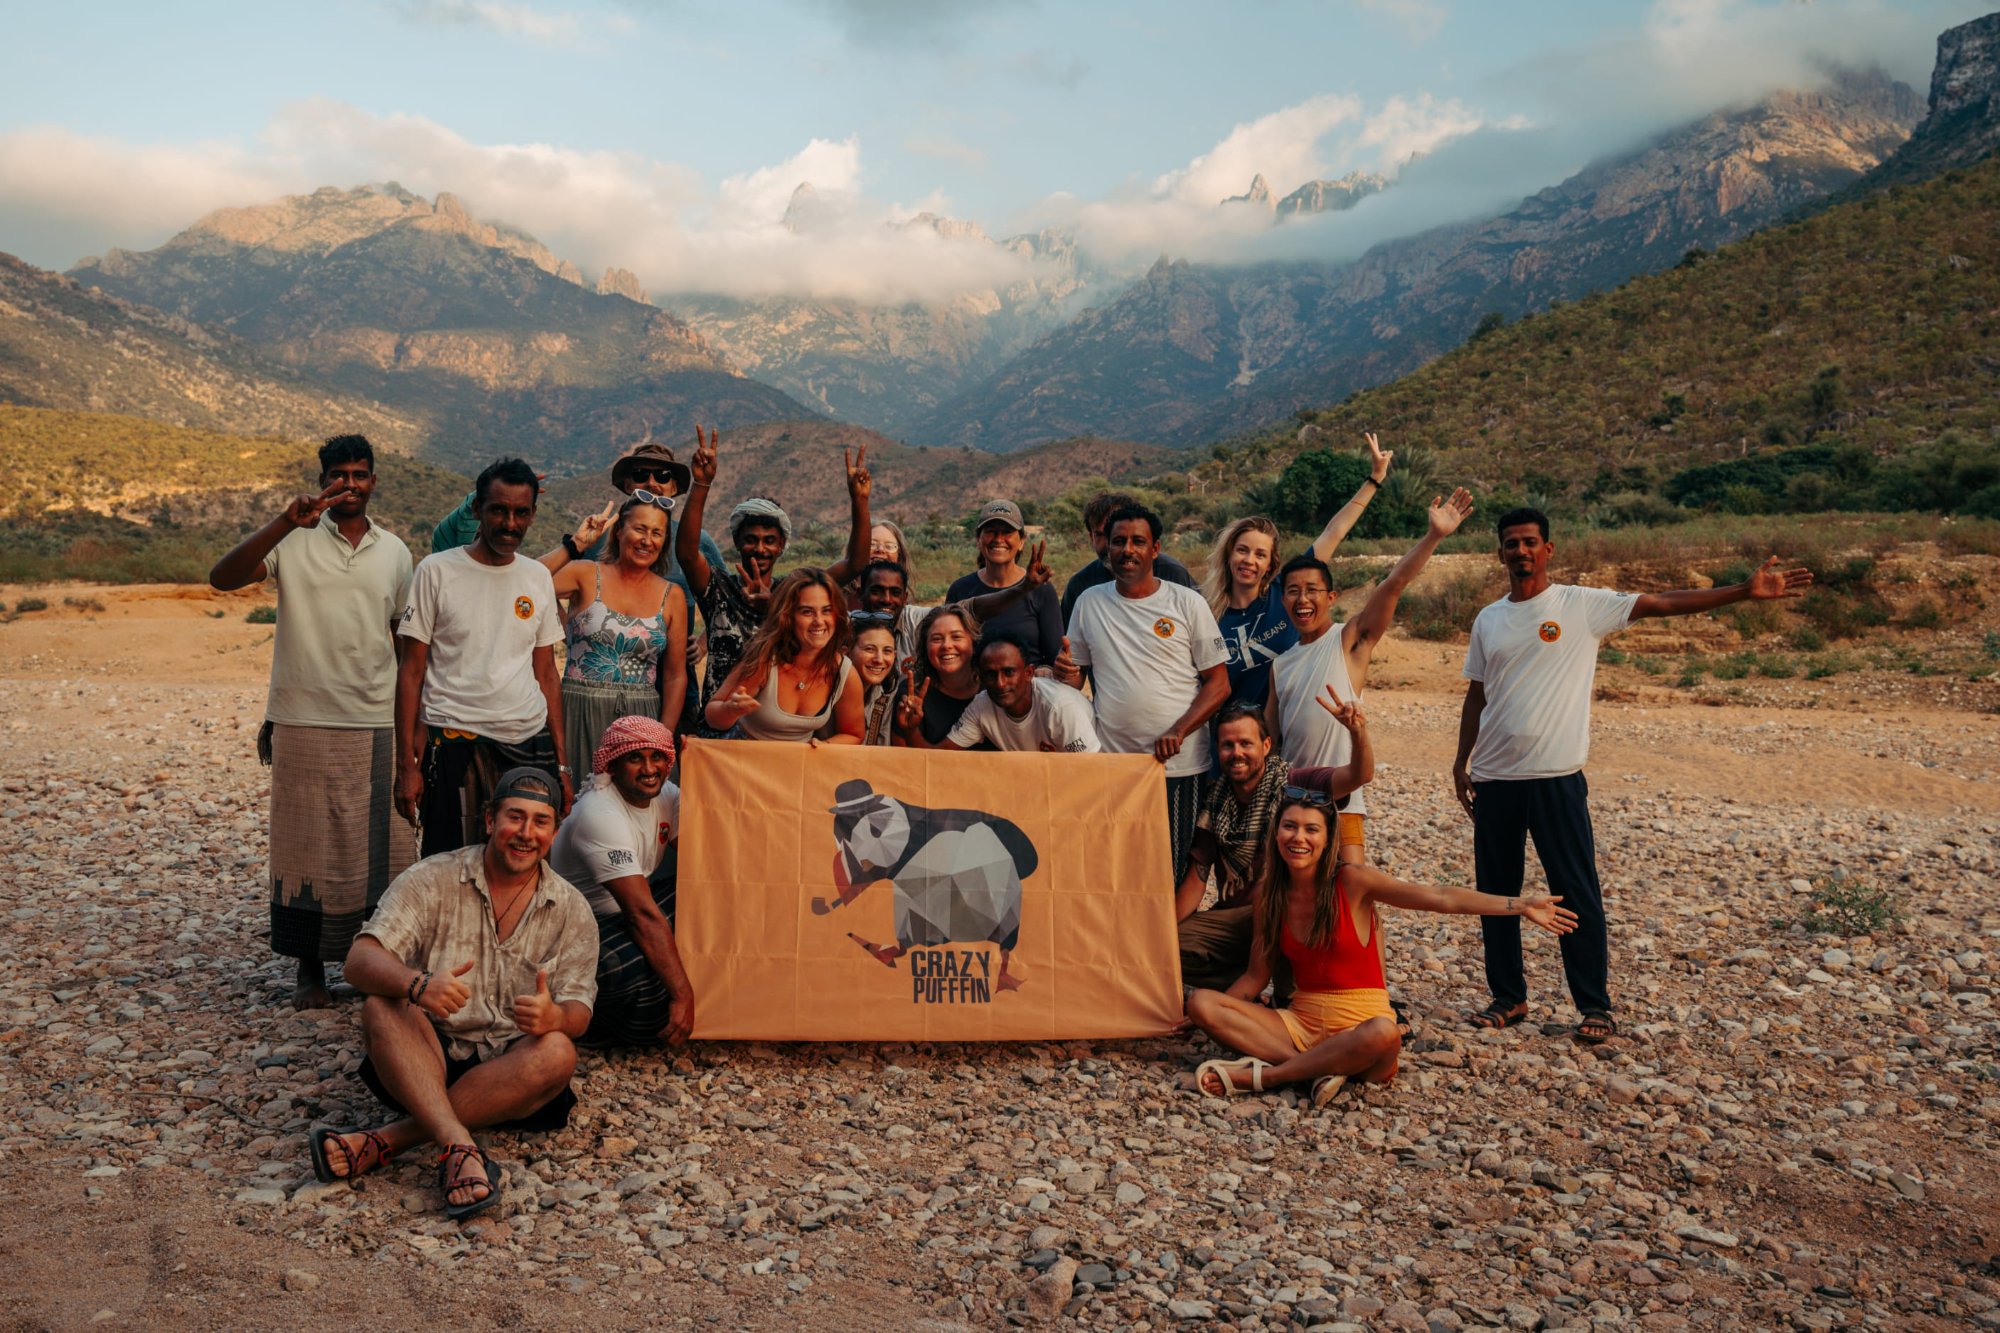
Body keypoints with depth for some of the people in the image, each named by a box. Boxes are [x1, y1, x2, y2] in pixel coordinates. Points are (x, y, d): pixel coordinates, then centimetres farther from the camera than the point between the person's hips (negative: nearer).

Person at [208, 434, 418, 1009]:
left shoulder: (394, 551, 9)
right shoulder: (294, 541, -1)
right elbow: (221, 578, -15)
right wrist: (286, 522, -25)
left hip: (376, 725, 2)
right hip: (303, 724, -2)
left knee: (380, 849, 6)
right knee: (306, 848, 6)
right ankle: (310, 970, 18)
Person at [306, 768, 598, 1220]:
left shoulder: (572, 911, 4)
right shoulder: (431, 880, -1)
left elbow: (578, 1014, -2)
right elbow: (361, 961, -13)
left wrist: (554, 1017, -29)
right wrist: (417, 984, -36)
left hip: (510, 1066, 1)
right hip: (427, 1057, -1)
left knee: (557, 1053, -30)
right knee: (380, 1008, -28)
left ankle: (389, 1139, -29)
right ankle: (461, 1149, -44)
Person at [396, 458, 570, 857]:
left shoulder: (539, 577, 10)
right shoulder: (437, 571, -1)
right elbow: (411, 671, -1)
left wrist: (562, 764, 11)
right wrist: (407, 765, -6)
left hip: (531, 743, 3)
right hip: (456, 742, -3)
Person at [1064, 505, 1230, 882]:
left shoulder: (1187, 604, 0)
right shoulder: (1089, 603, 9)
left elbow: (1218, 683, -1)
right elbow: (1074, 676, 17)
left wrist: (1178, 732, -16)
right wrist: (1064, 671, -8)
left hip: (1179, 765, -2)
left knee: (1176, 873, 2)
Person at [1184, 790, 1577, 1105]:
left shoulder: (1351, 882, -8)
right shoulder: (1268, 893, 2)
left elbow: (1441, 898, -13)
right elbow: (1257, 974, 9)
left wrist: (1520, 905, -19)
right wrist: (1215, 1018, 0)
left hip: (1359, 1023, -3)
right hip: (1301, 1019, 3)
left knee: (1382, 1034, -40)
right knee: (1200, 1003, -16)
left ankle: (1261, 1075, -24)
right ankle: (1317, 1068, -25)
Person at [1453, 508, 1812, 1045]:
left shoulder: (1583, 605, -2)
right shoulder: (1488, 620, 10)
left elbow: (1665, 603, -7)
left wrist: (1745, 591, -15)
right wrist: (1461, 762, 13)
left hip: (1556, 778, -4)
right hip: (1493, 779, 4)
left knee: (1577, 894, 0)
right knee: (1495, 893, 10)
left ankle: (1595, 1006, 13)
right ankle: (1508, 998, 24)